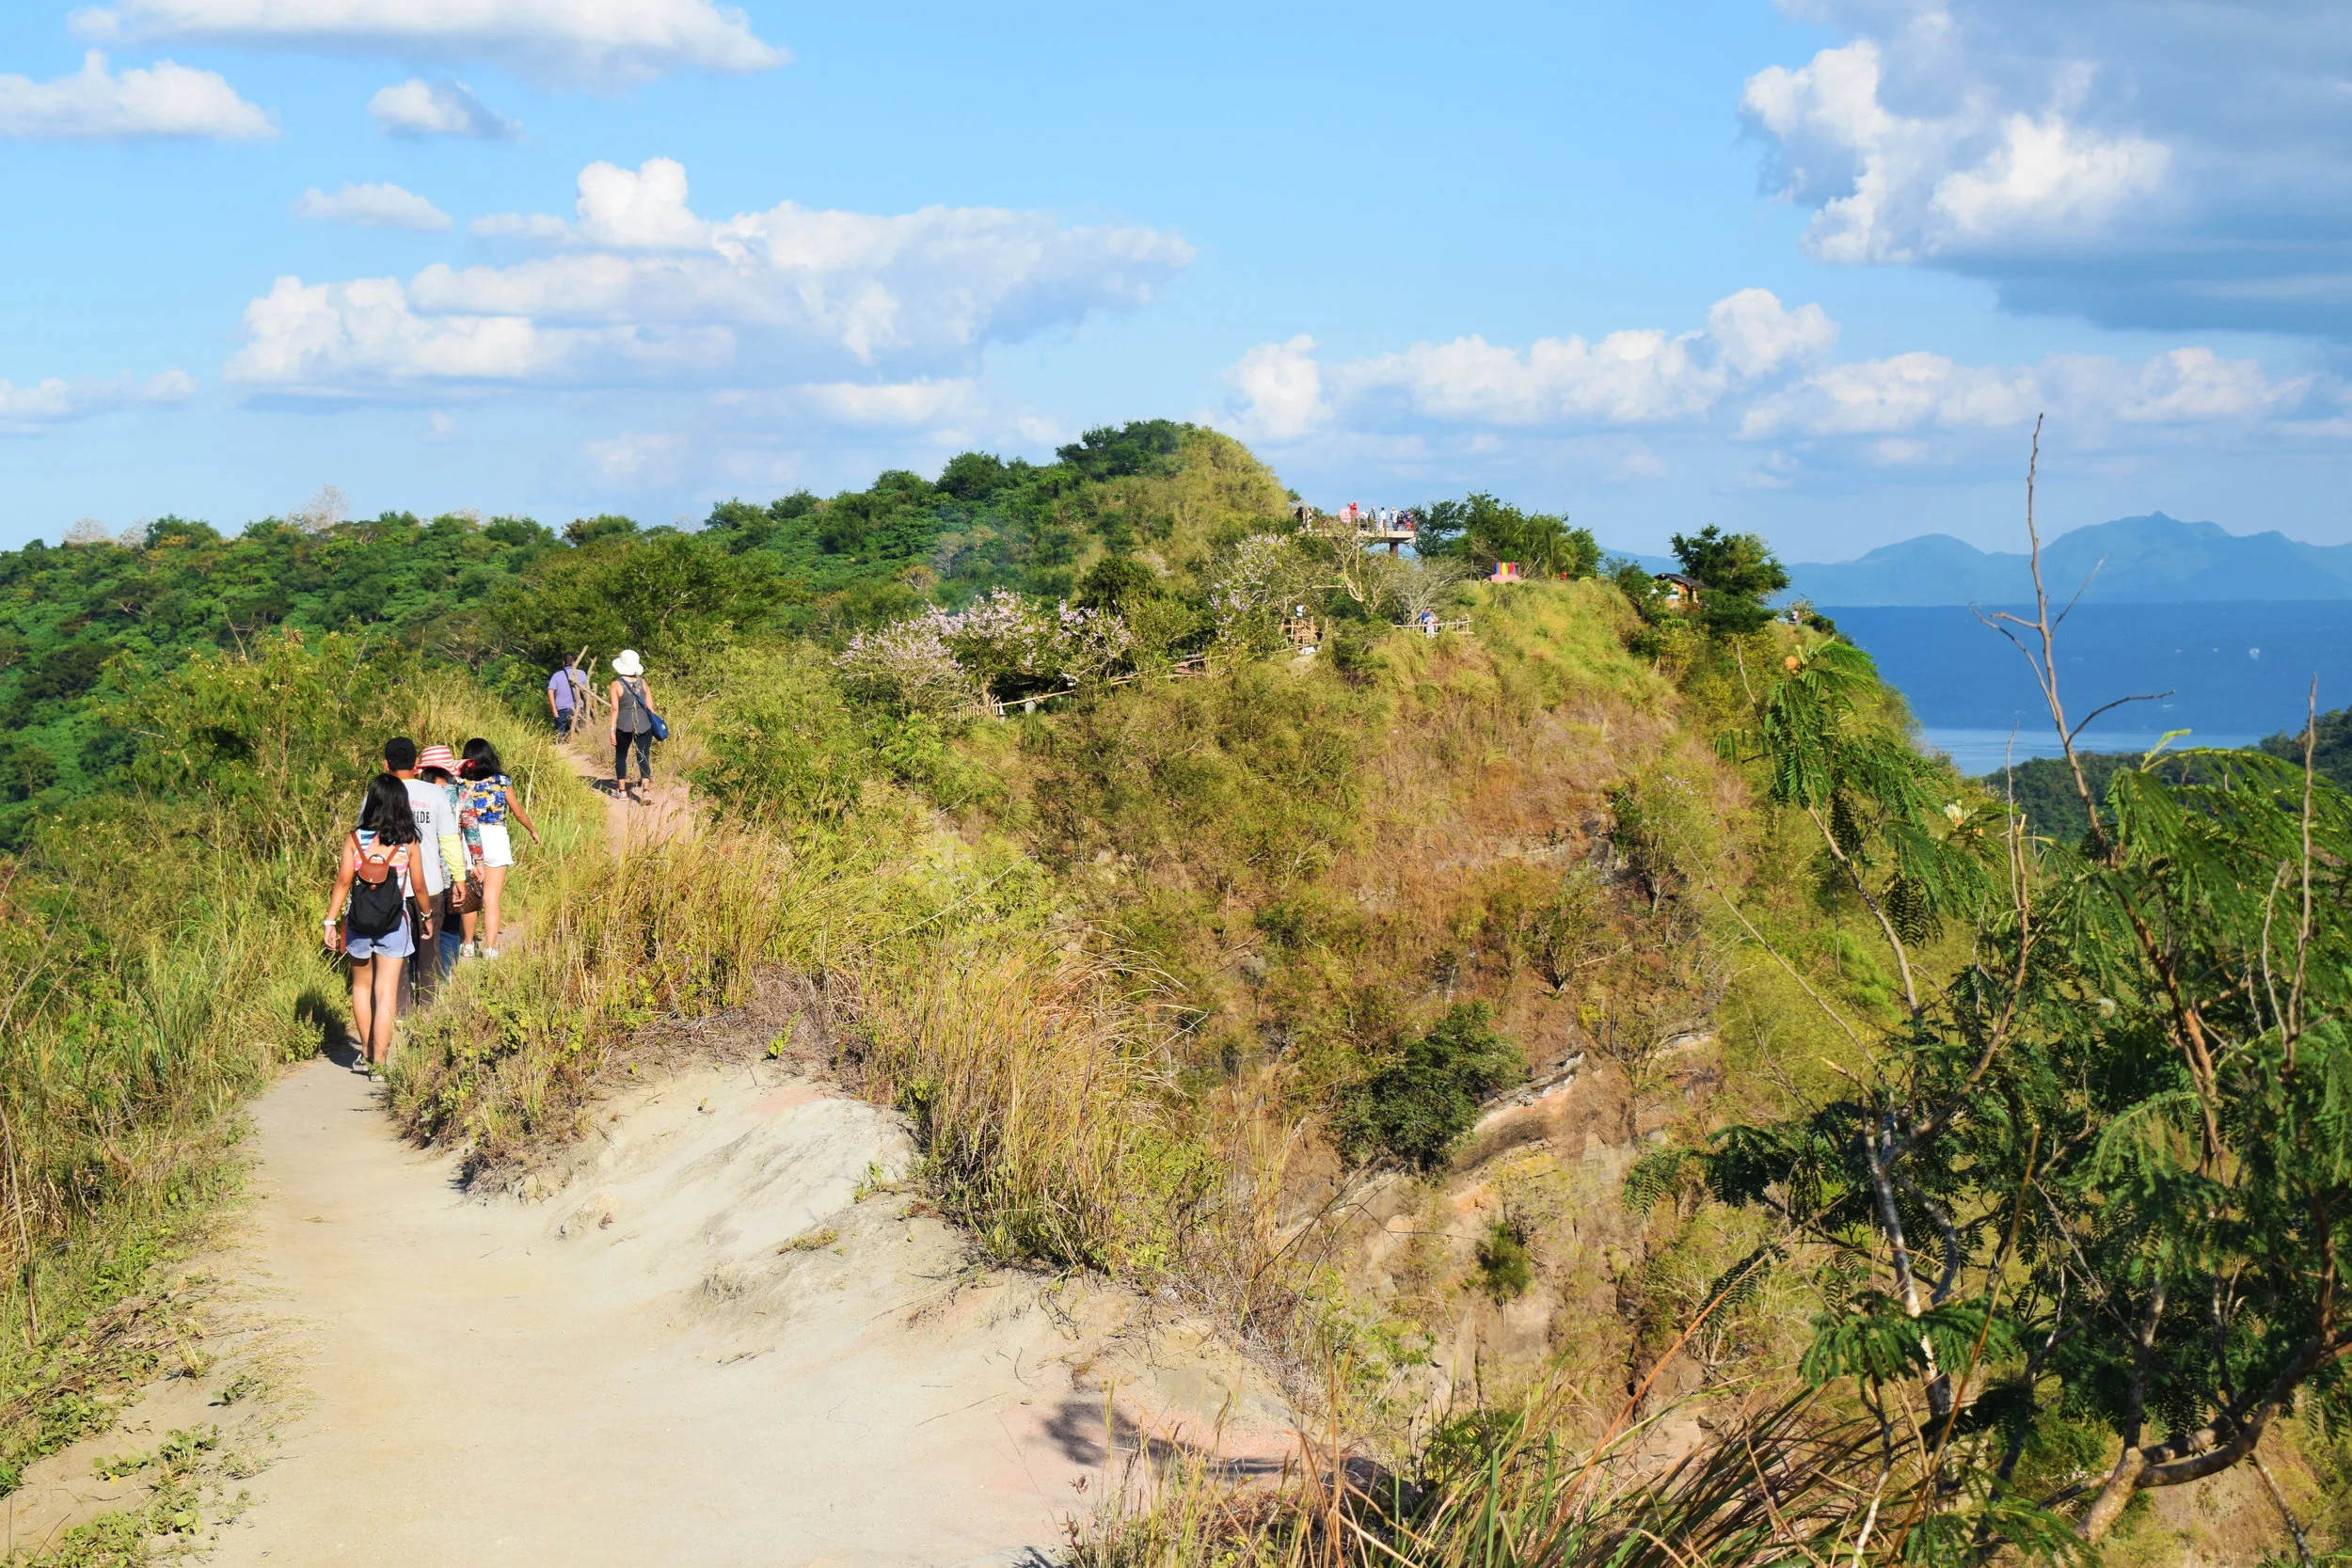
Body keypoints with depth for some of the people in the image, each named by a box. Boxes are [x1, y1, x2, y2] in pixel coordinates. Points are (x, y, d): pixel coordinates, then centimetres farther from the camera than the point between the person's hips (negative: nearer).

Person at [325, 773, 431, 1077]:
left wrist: (331, 921, -1)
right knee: (386, 992, 3)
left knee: (362, 986, 20)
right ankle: (379, 1061, -2)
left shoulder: (356, 839, -6)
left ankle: (366, 1052, 27)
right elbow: (418, 885, 3)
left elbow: (343, 882, -8)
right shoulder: (408, 843, -5)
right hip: (394, 925, -1)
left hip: (358, 924, 1)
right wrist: (427, 916, 20)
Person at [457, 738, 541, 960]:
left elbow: (457, 816, -8)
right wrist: (533, 831, 26)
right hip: (495, 839, -1)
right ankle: (490, 949, 0)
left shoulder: (461, 782, -3)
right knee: (491, 899, 2)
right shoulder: (502, 782, -2)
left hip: (469, 841, 1)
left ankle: (468, 945, 22)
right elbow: (518, 812, 8)